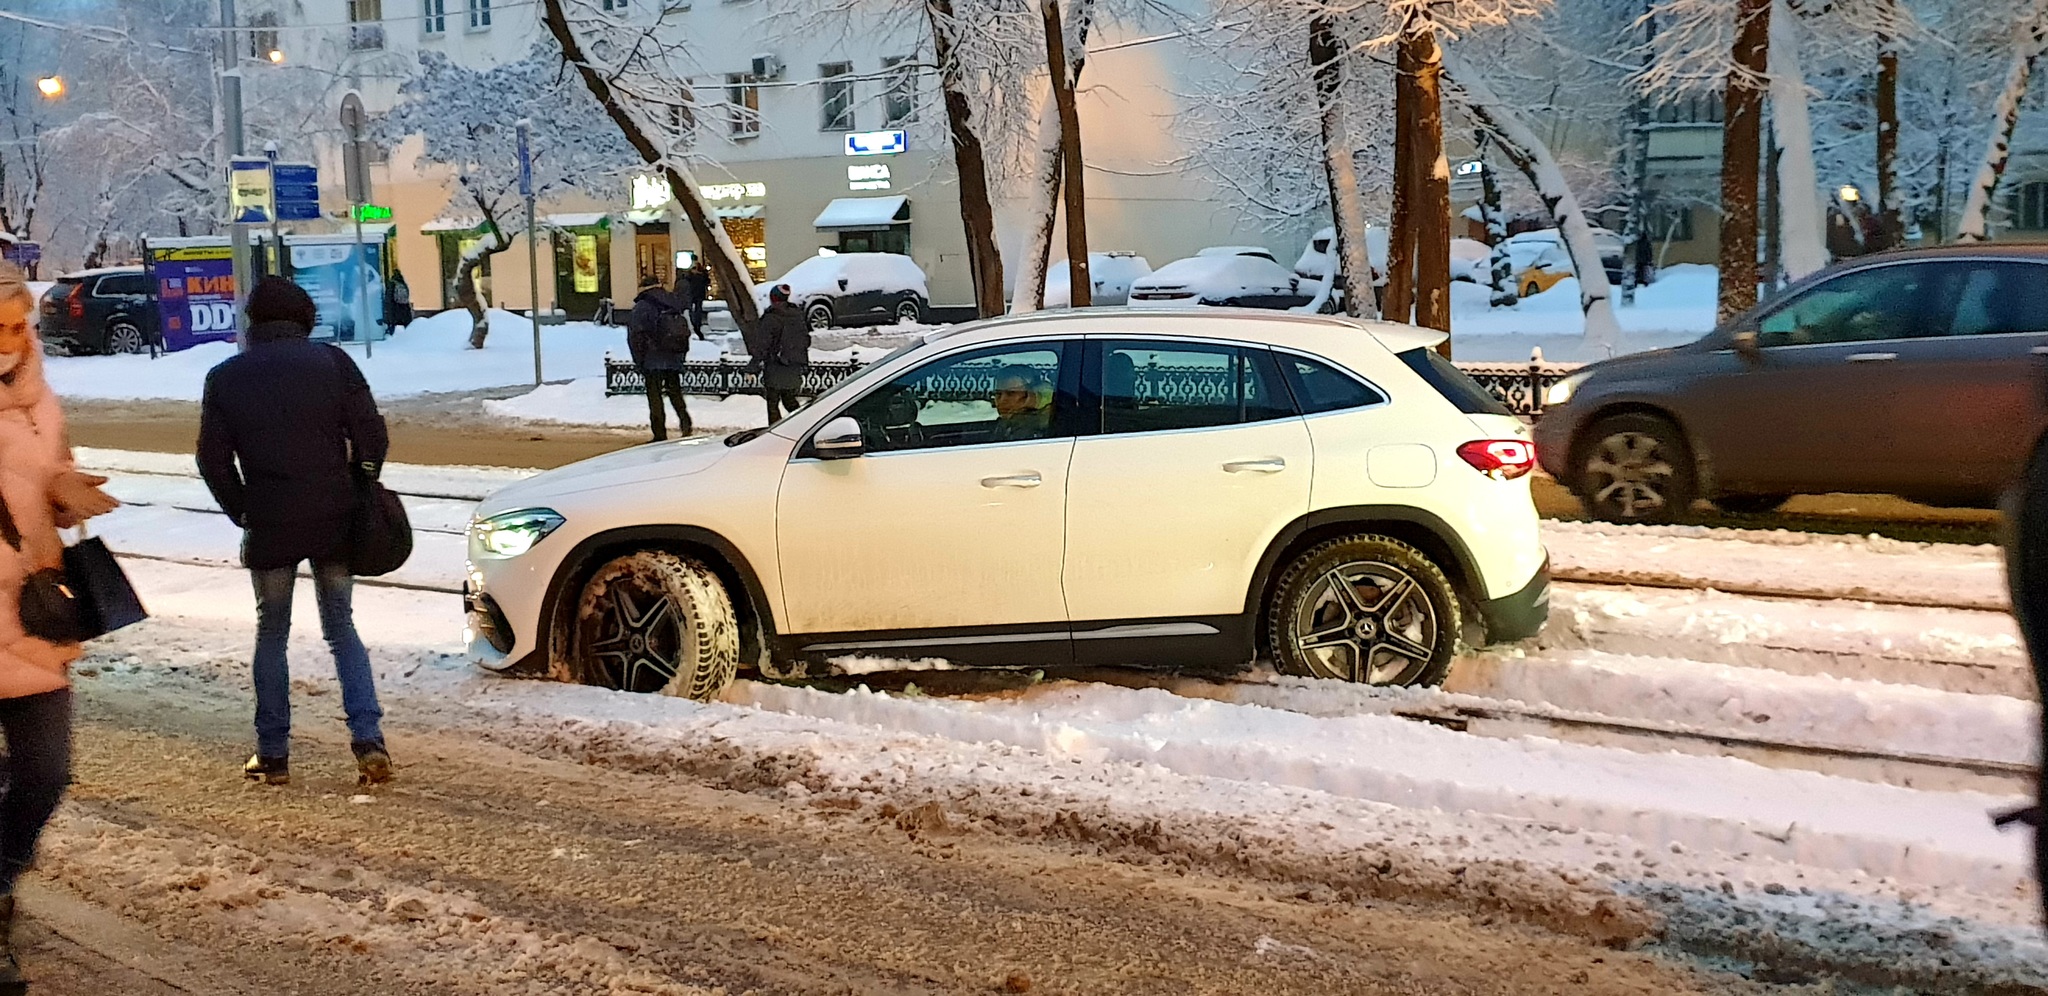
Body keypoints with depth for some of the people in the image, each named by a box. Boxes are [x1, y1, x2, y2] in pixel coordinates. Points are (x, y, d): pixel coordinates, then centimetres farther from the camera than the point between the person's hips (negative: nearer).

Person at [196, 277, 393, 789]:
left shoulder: (225, 378, 4)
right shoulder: (331, 360, 0)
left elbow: (213, 460, 2)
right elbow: (371, 435, -5)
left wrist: (242, 514, 12)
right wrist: (356, 492, 8)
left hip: (269, 526, 0)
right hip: (335, 519, 0)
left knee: (272, 633, 13)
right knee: (341, 628, 11)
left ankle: (273, 755, 14)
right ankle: (369, 740, -2)